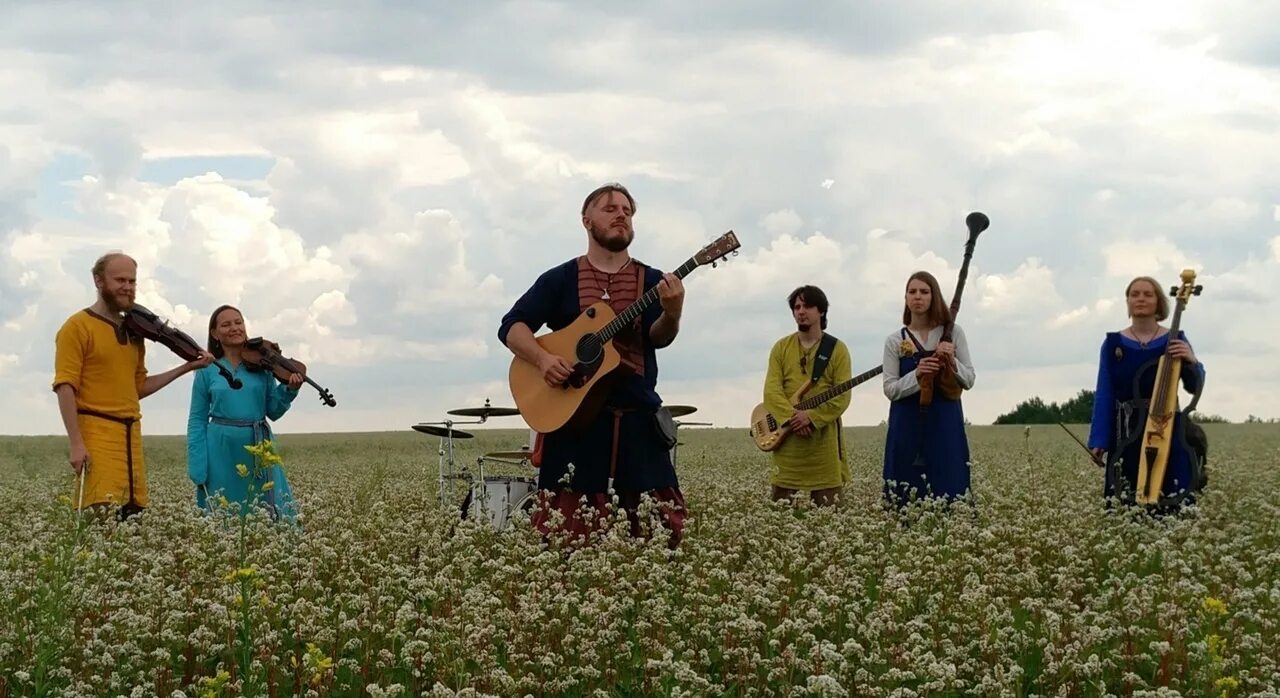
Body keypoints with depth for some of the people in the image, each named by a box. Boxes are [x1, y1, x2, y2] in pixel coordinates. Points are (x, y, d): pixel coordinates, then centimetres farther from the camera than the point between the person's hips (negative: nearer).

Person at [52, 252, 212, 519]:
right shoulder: (78, 327, -3)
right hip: (96, 435, -7)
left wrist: (186, 367, 16)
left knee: (133, 515, 0)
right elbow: (65, 387, -9)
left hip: (131, 437, 7)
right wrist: (75, 443, -17)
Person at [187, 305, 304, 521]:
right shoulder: (207, 370, 2)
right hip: (222, 453, -1)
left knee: (267, 513, 1)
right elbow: (197, 421, 4)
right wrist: (197, 468, -4)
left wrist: (289, 389, -12)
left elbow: (274, 412, 7)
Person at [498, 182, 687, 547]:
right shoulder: (560, 279, 7)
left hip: (637, 422, 2)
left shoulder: (652, 281, 10)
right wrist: (542, 358, -16)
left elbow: (659, 337, -5)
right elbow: (511, 327, 3)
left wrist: (672, 314, -28)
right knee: (567, 530, -6)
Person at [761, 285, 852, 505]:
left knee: (826, 503, -1)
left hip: (823, 438, -2)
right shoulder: (781, 347, 11)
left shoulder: (837, 349, 5)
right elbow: (771, 390, 0)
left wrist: (811, 417, -17)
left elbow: (842, 397, -4)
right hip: (787, 438, 2)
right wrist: (791, 417, -16)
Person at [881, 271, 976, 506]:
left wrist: (952, 362, -16)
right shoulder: (895, 341, 5)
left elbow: (969, 380, 4)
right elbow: (890, 390, -1)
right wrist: (917, 375, -18)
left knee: (949, 491, -4)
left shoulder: (954, 333, 5)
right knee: (907, 498, -2)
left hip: (945, 425, 0)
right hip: (908, 427, 0)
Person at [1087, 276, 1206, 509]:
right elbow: (1104, 395, 4)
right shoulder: (1113, 344, 6)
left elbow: (1194, 387, 0)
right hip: (1128, 435, 1)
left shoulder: (1175, 340, 5)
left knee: (1174, 503, -5)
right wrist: (1099, 440, -3)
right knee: (1126, 506, -1)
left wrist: (1191, 361, -20)